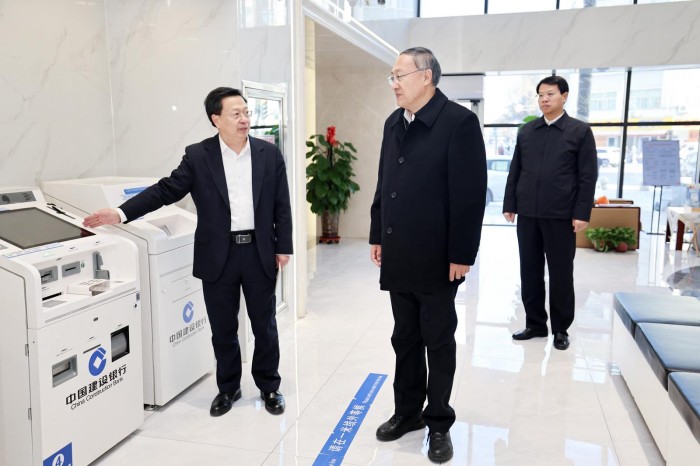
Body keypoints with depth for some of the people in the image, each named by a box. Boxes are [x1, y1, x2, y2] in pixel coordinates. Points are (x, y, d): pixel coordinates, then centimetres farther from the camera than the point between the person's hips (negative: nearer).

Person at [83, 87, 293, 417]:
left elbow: (282, 206, 3)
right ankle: (228, 387, 31)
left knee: (265, 325, 11)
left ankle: (269, 386, 29)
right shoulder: (198, 156, -2)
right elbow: (166, 190, -4)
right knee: (223, 328, 11)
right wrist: (121, 213, -13)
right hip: (218, 255, 0)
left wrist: (283, 247, 0)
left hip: (259, 252, 1)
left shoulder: (270, 155, 1)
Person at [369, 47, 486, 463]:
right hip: (398, 257, 6)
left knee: (439, 344, 9)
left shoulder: (459, 121, -12)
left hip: (437, 259, -6)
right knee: (405, 340, 16)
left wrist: (462, 255, -16)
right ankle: (408, 411, 32)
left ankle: (439, 423, 26)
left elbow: (470, 194, -15)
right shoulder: (394, 124, 10)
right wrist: (378, 236, 13)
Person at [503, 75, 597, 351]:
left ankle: (561, 329, 18)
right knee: (529, 271, 8)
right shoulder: (526, 131, 11)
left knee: (561, 274, 5)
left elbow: (588, 176, -3)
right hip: (528, 213, 3)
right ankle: (535, 324, 20)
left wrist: (582, 213, -10)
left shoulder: (580, 131, 1)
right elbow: (515, 171, 11)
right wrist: (510, 204, 5)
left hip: (561, 215, -3)